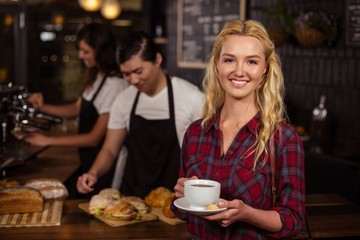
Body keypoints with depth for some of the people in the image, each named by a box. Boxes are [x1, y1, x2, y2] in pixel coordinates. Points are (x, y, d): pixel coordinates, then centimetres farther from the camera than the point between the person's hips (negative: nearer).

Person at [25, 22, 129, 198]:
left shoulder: (115, 85, -25)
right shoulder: (96, 77, 3)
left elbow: (95, 138, -20)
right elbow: (76, 109, 17)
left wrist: (49, 140, -13)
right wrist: (43, 107, 1)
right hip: (88, 162, 9)